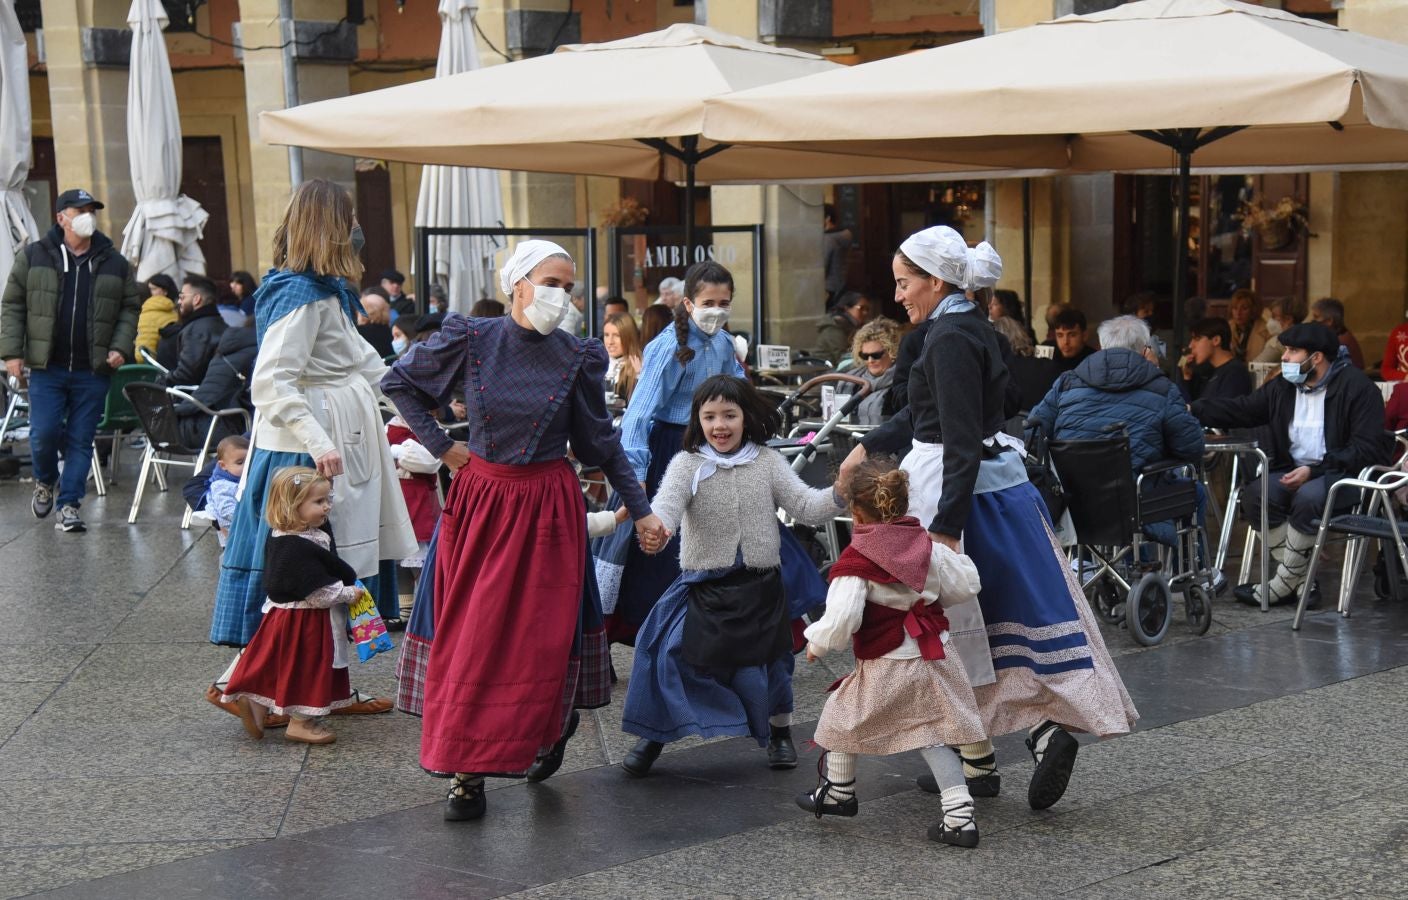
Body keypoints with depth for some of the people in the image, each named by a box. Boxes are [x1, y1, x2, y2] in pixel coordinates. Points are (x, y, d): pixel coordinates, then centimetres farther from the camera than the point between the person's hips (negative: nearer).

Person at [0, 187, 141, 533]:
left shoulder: (114, 263, 7)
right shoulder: (34, 256, 4)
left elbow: (130, 308, 13)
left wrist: (121, 347, -2)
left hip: (92, 371, 1)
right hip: (47, 367, -1)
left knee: (81, 440, 2)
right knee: (44, 433, -4)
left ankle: (68, 505, 9)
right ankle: (45, 482, 26)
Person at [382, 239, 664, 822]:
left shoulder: (578, 357, -3)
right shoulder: (469, 340, -6)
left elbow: (602, 441, 6)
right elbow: (398, 383, 8)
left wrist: (640, 511, 5)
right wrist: (440, 447, 1)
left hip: (548, 507, 0)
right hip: (479, 503, 0)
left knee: (542, 638, -1)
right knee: (470, 637, 1)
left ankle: (549, 731, 26)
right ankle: (465, 770, 9)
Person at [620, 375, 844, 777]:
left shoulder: (768, 462, 0)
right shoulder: (688, 464, -6)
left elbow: (804, 506, -3)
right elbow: (667, 505, -22)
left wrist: (839, 493, -23)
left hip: (760, 584, 1)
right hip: (704, 584, -1)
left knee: (767, 661, 11)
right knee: (670, 654, -10)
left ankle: (779, 732, 38)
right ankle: (653, 736, 10)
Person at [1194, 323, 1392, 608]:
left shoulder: (1357, 387, -9)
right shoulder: (1283, 387, 11)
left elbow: (1366, 447, -16)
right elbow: (1240, 409, 11)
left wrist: (1314, 471, -24)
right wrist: (1193, 411, -3)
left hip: (1343, 472, -7)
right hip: (1295, 471, 7)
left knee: (1308, 497, -36)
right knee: (1255, 495, -21)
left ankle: (1284, 584, -21)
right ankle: (1303, 582, -18)